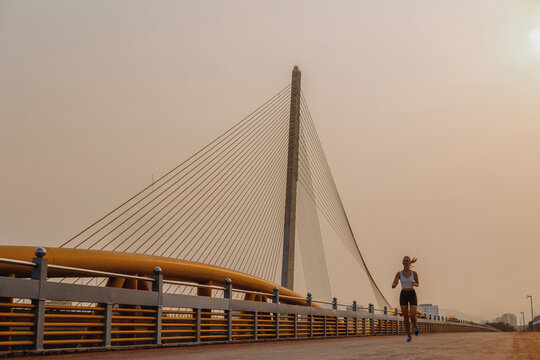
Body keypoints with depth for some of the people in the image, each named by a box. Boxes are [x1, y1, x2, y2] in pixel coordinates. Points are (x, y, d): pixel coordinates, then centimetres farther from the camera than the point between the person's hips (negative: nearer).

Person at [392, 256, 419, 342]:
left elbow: (417, 284, 15)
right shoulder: (399, 274, 0)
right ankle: (408, 336, 15)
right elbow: (393, 286, -4)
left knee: (413, 316, -17)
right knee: (405, 317, -2)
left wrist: (414, 283, -11)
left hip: (412, 295, -1)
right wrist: (394, 284, -30)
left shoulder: (414, 273, -1)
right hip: (403, 295, 1)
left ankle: (415, 326, 18)